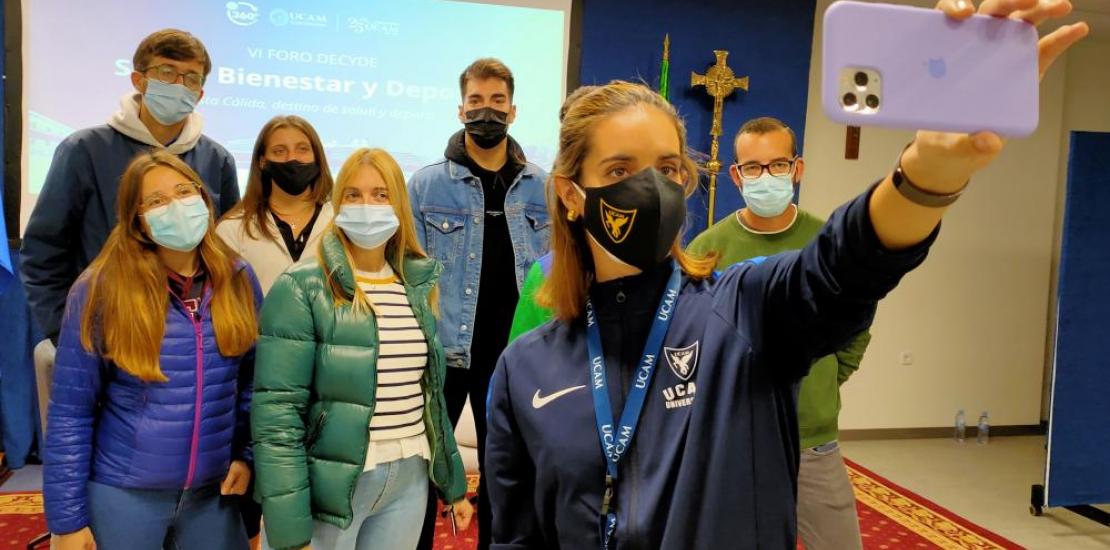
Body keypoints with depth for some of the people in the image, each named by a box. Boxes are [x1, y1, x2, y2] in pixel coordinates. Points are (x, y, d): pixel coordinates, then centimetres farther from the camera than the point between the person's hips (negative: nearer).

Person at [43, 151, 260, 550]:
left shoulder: (237, 279, -1)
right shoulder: (101, 289, -10)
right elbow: (70, 413, -7)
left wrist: (246, 453, -2)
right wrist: (67, 518, -7)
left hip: (213, 492, 3)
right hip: (122, 494, -2)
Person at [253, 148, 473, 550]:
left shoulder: (417, 284, 5)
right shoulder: (302, 289, -12)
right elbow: (278, 411, -15)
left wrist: (453, 483, 15)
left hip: (409, 481, 5)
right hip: (330, 484, -5)